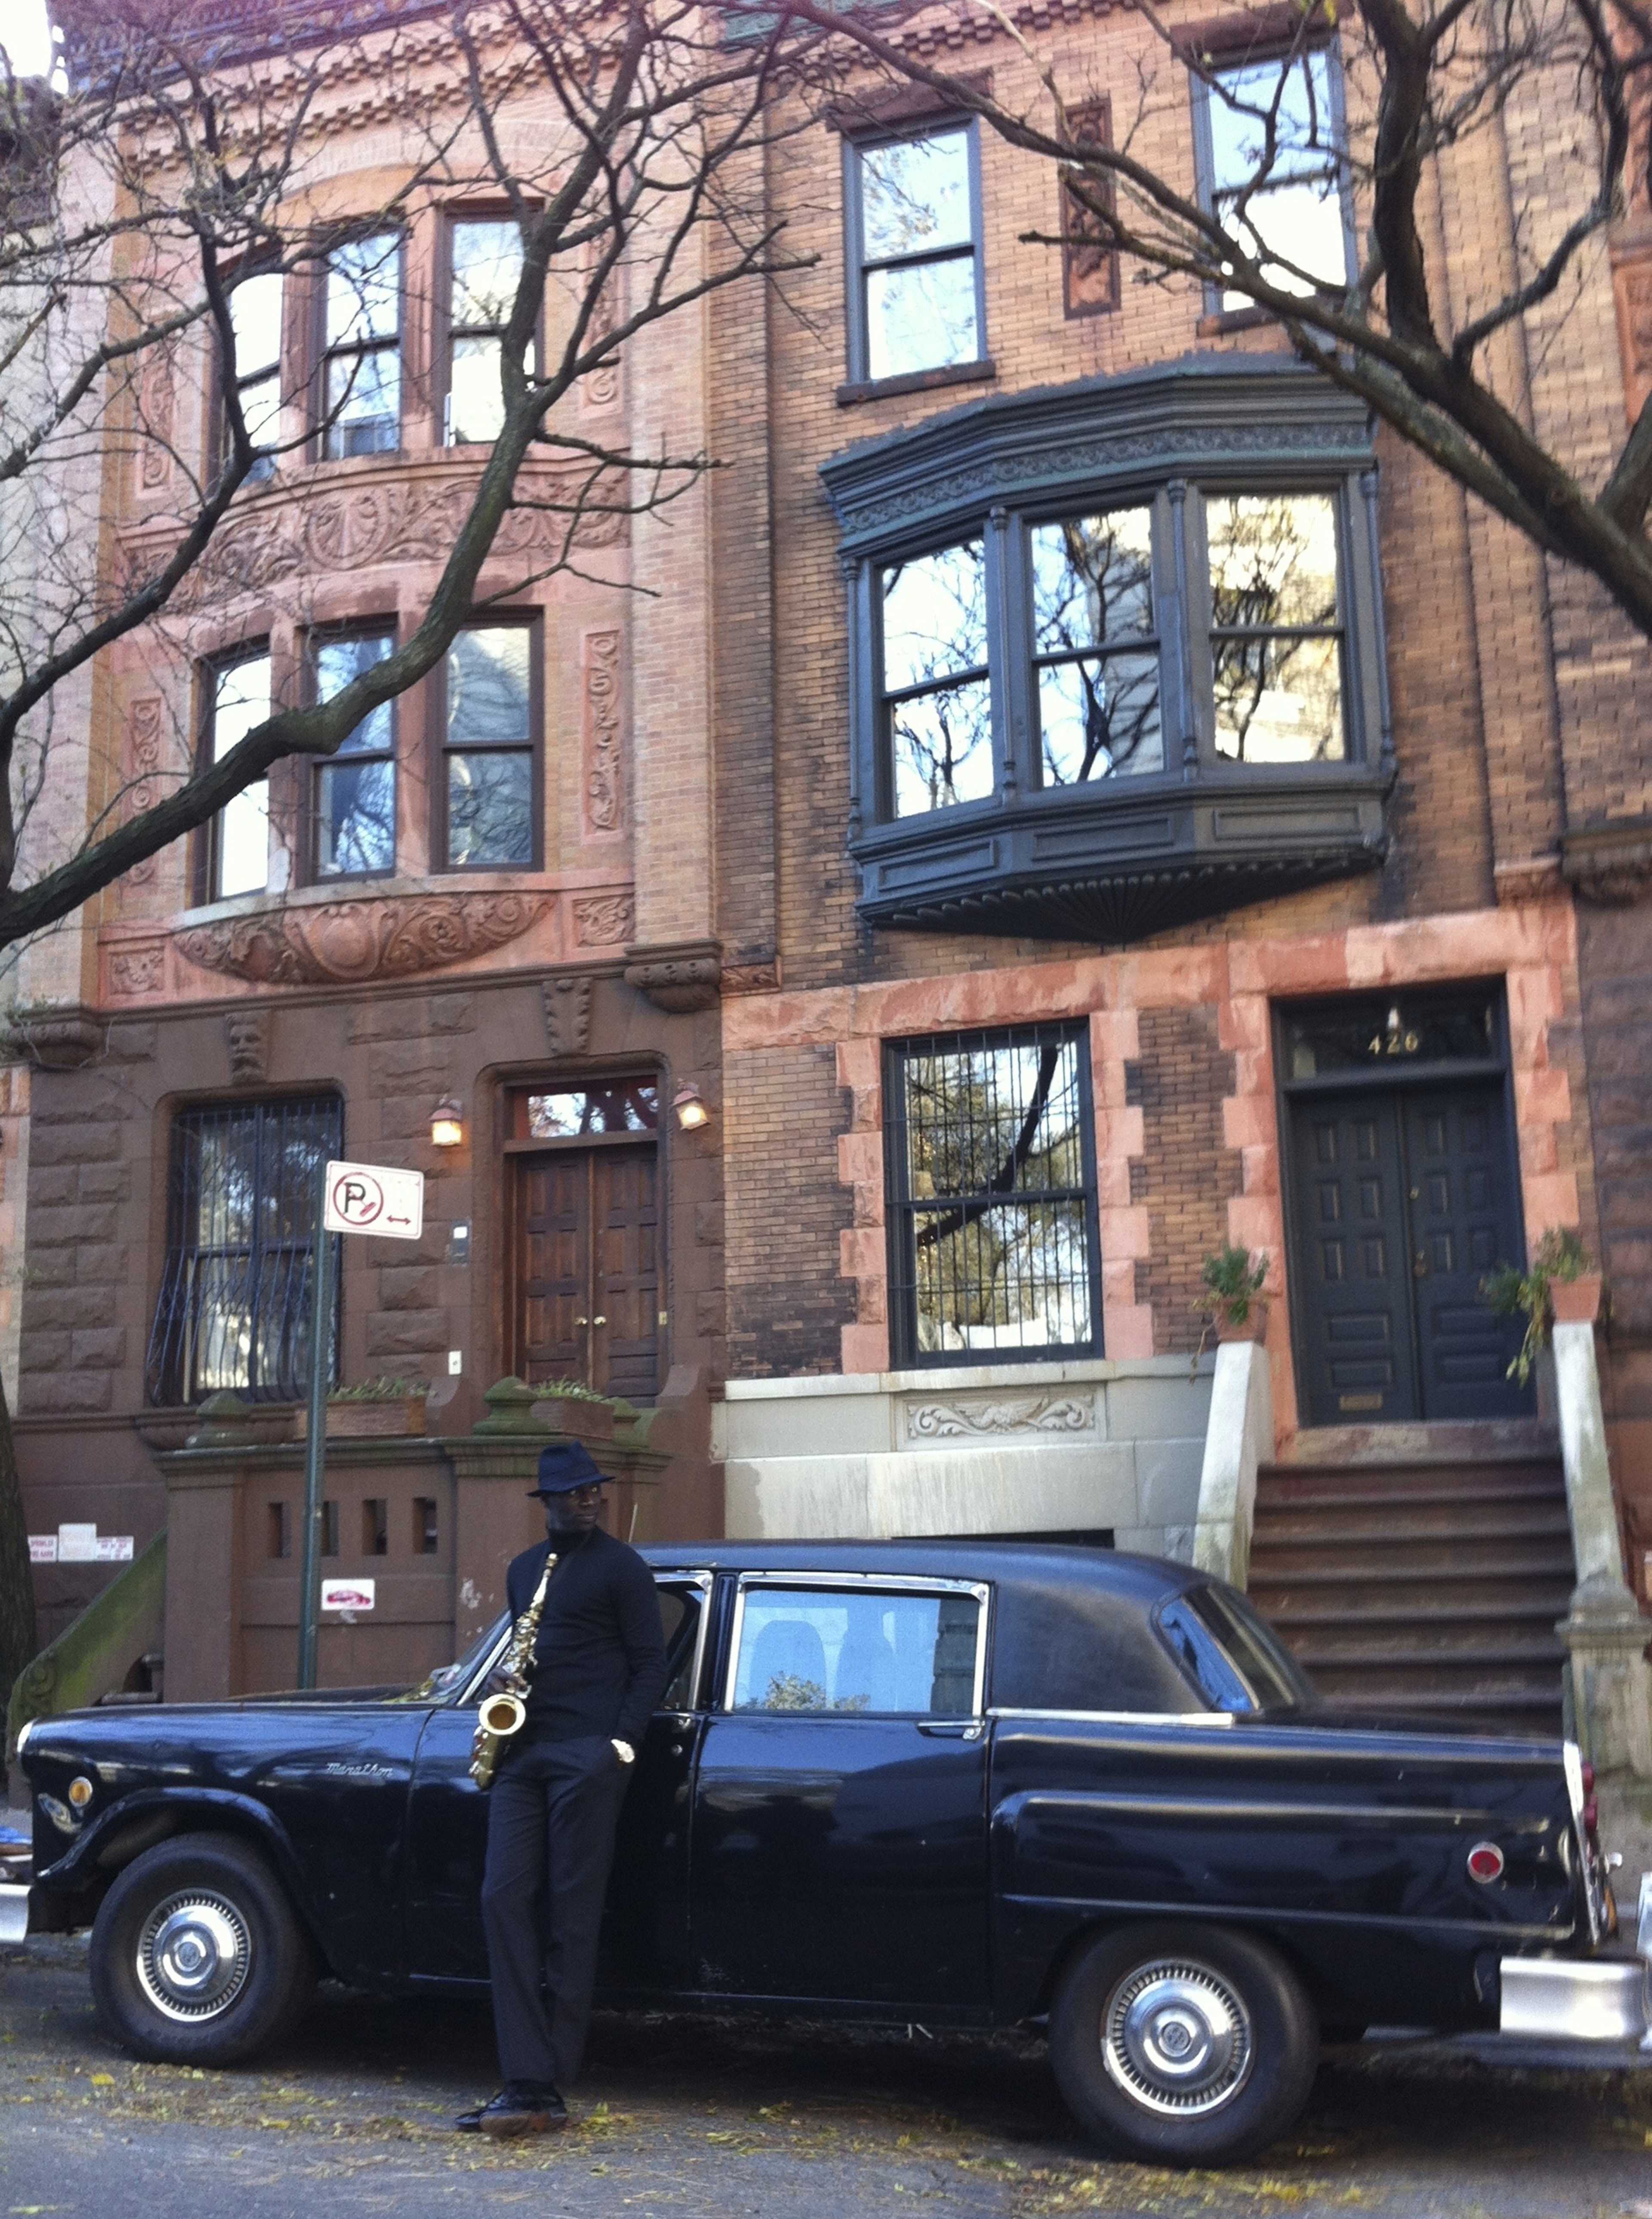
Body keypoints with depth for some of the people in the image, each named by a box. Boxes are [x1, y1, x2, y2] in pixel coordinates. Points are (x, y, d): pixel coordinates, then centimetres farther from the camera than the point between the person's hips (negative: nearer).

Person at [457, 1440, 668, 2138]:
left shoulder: (620, 1567, 1)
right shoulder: (522, 1569, 19)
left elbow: (651, 1663, -2)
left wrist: (622, 1741, -13)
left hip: (587, 1755, -6)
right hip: (522, 1752, 6)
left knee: (570, 1916, -4)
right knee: (504, 1901, -4)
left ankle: (547, 2088, 0)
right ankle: (528, 2082, -3)